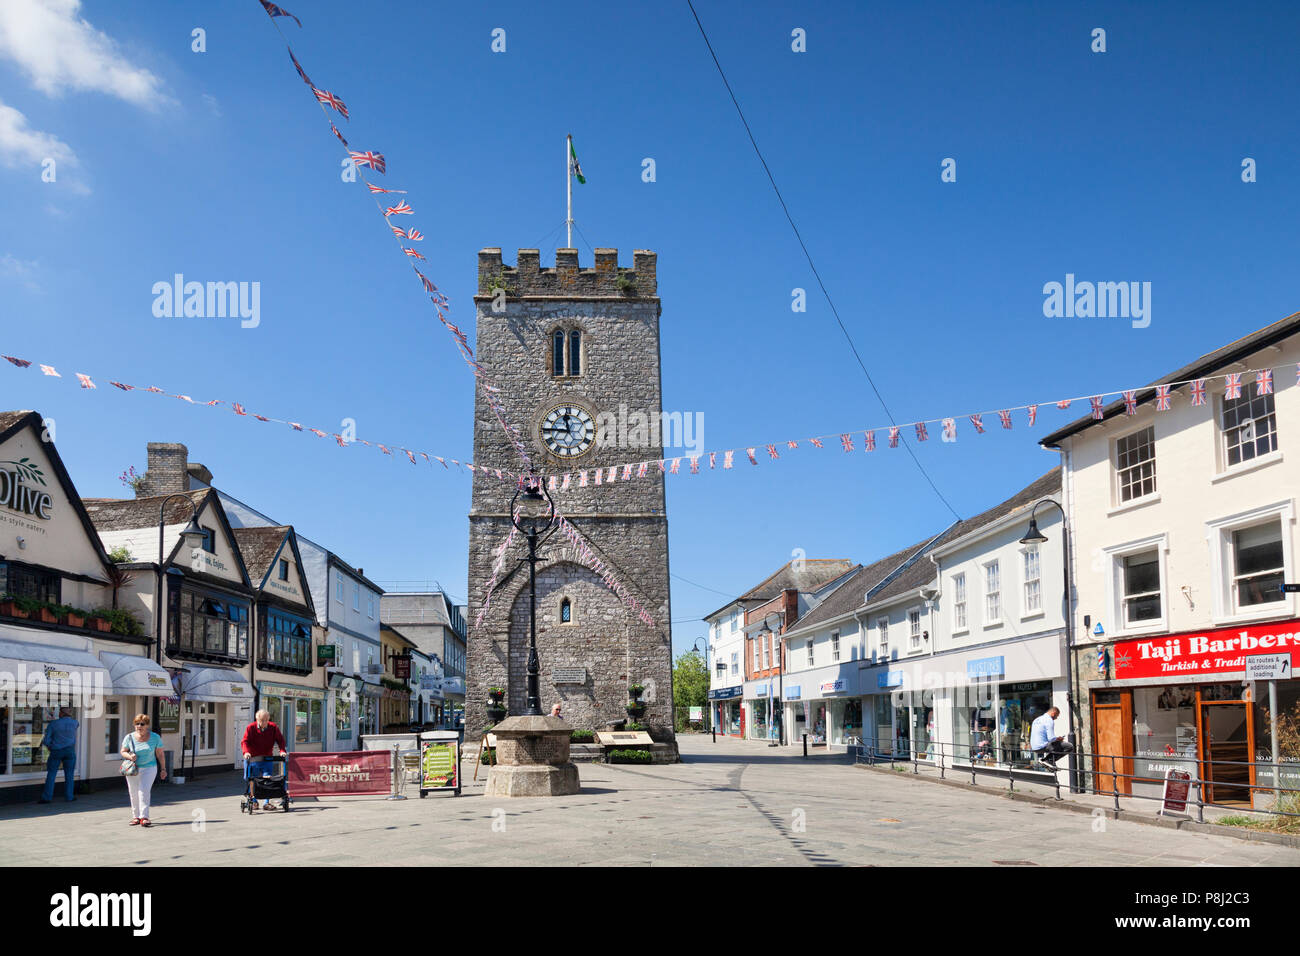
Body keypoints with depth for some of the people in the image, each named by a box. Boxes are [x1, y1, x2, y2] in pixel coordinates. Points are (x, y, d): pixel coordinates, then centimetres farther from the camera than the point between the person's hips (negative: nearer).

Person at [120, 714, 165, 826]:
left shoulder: (155, 737, -3)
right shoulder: (129, 738, -3)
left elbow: (160, 753, 5)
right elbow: (123, 752, 5)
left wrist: (163, 768, 7)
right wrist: (129, 756, -17)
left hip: (149, 768, -2)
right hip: (132, 769, 2)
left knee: (144, 791, -15)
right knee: (134, 794, 6)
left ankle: (144, 818, -17)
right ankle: (135, 817, 20)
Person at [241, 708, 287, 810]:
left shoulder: (273, 728, 0)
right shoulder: (250, 728, -5)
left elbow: (280, 740, 0)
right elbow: (245, 741, -11)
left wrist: (282, 750, -17)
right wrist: (246, 752, -29)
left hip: (267, 759, 1)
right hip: (253, 759, -1)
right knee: (252, 781, 5)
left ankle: (267, 802, 1)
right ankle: (253, 801, 19)